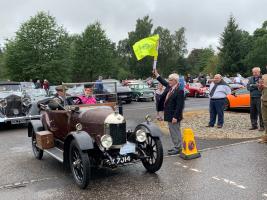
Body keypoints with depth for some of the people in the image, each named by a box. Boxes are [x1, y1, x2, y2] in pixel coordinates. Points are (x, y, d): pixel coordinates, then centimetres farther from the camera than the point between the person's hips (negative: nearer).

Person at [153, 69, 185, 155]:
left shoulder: (179, 90, -20)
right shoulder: (169, 87, 7)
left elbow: (179, 105, -23)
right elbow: (164, 82, 28)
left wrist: (175, 116, -24)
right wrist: (156, 75, 24)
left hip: (173, 115, -10)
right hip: (169, 115, 10)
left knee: (175, 132, 1)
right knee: (173, 131, 17)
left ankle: (178, 148, 12)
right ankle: (176, 147, 29)